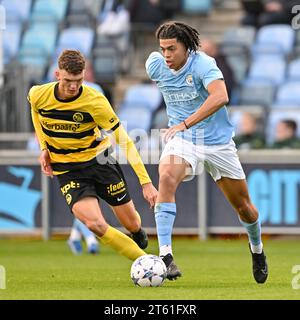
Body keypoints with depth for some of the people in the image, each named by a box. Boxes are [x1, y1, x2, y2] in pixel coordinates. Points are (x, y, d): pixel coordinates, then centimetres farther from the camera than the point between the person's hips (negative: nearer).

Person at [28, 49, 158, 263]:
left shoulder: (95, 101, -22)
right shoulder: (38, 95, -15)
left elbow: (124, 142, -19)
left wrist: (146, 182, -24)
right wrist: (44, 148, 2)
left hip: (99, 159, -1)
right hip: (67, 171, 1)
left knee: (131, 223, 6)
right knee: (95, 224, -23)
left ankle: (138, 233, 47)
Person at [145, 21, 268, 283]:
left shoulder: (203, 64, -23)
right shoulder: (155, 65, -7)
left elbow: (220, 97, -40)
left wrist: (185, 123, -48)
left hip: (217, 140, -2)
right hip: (181, 140, 2)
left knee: (243, 206, 9)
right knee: (166, 178, -31)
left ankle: (257, 249, 43)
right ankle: (165, 255, -35)